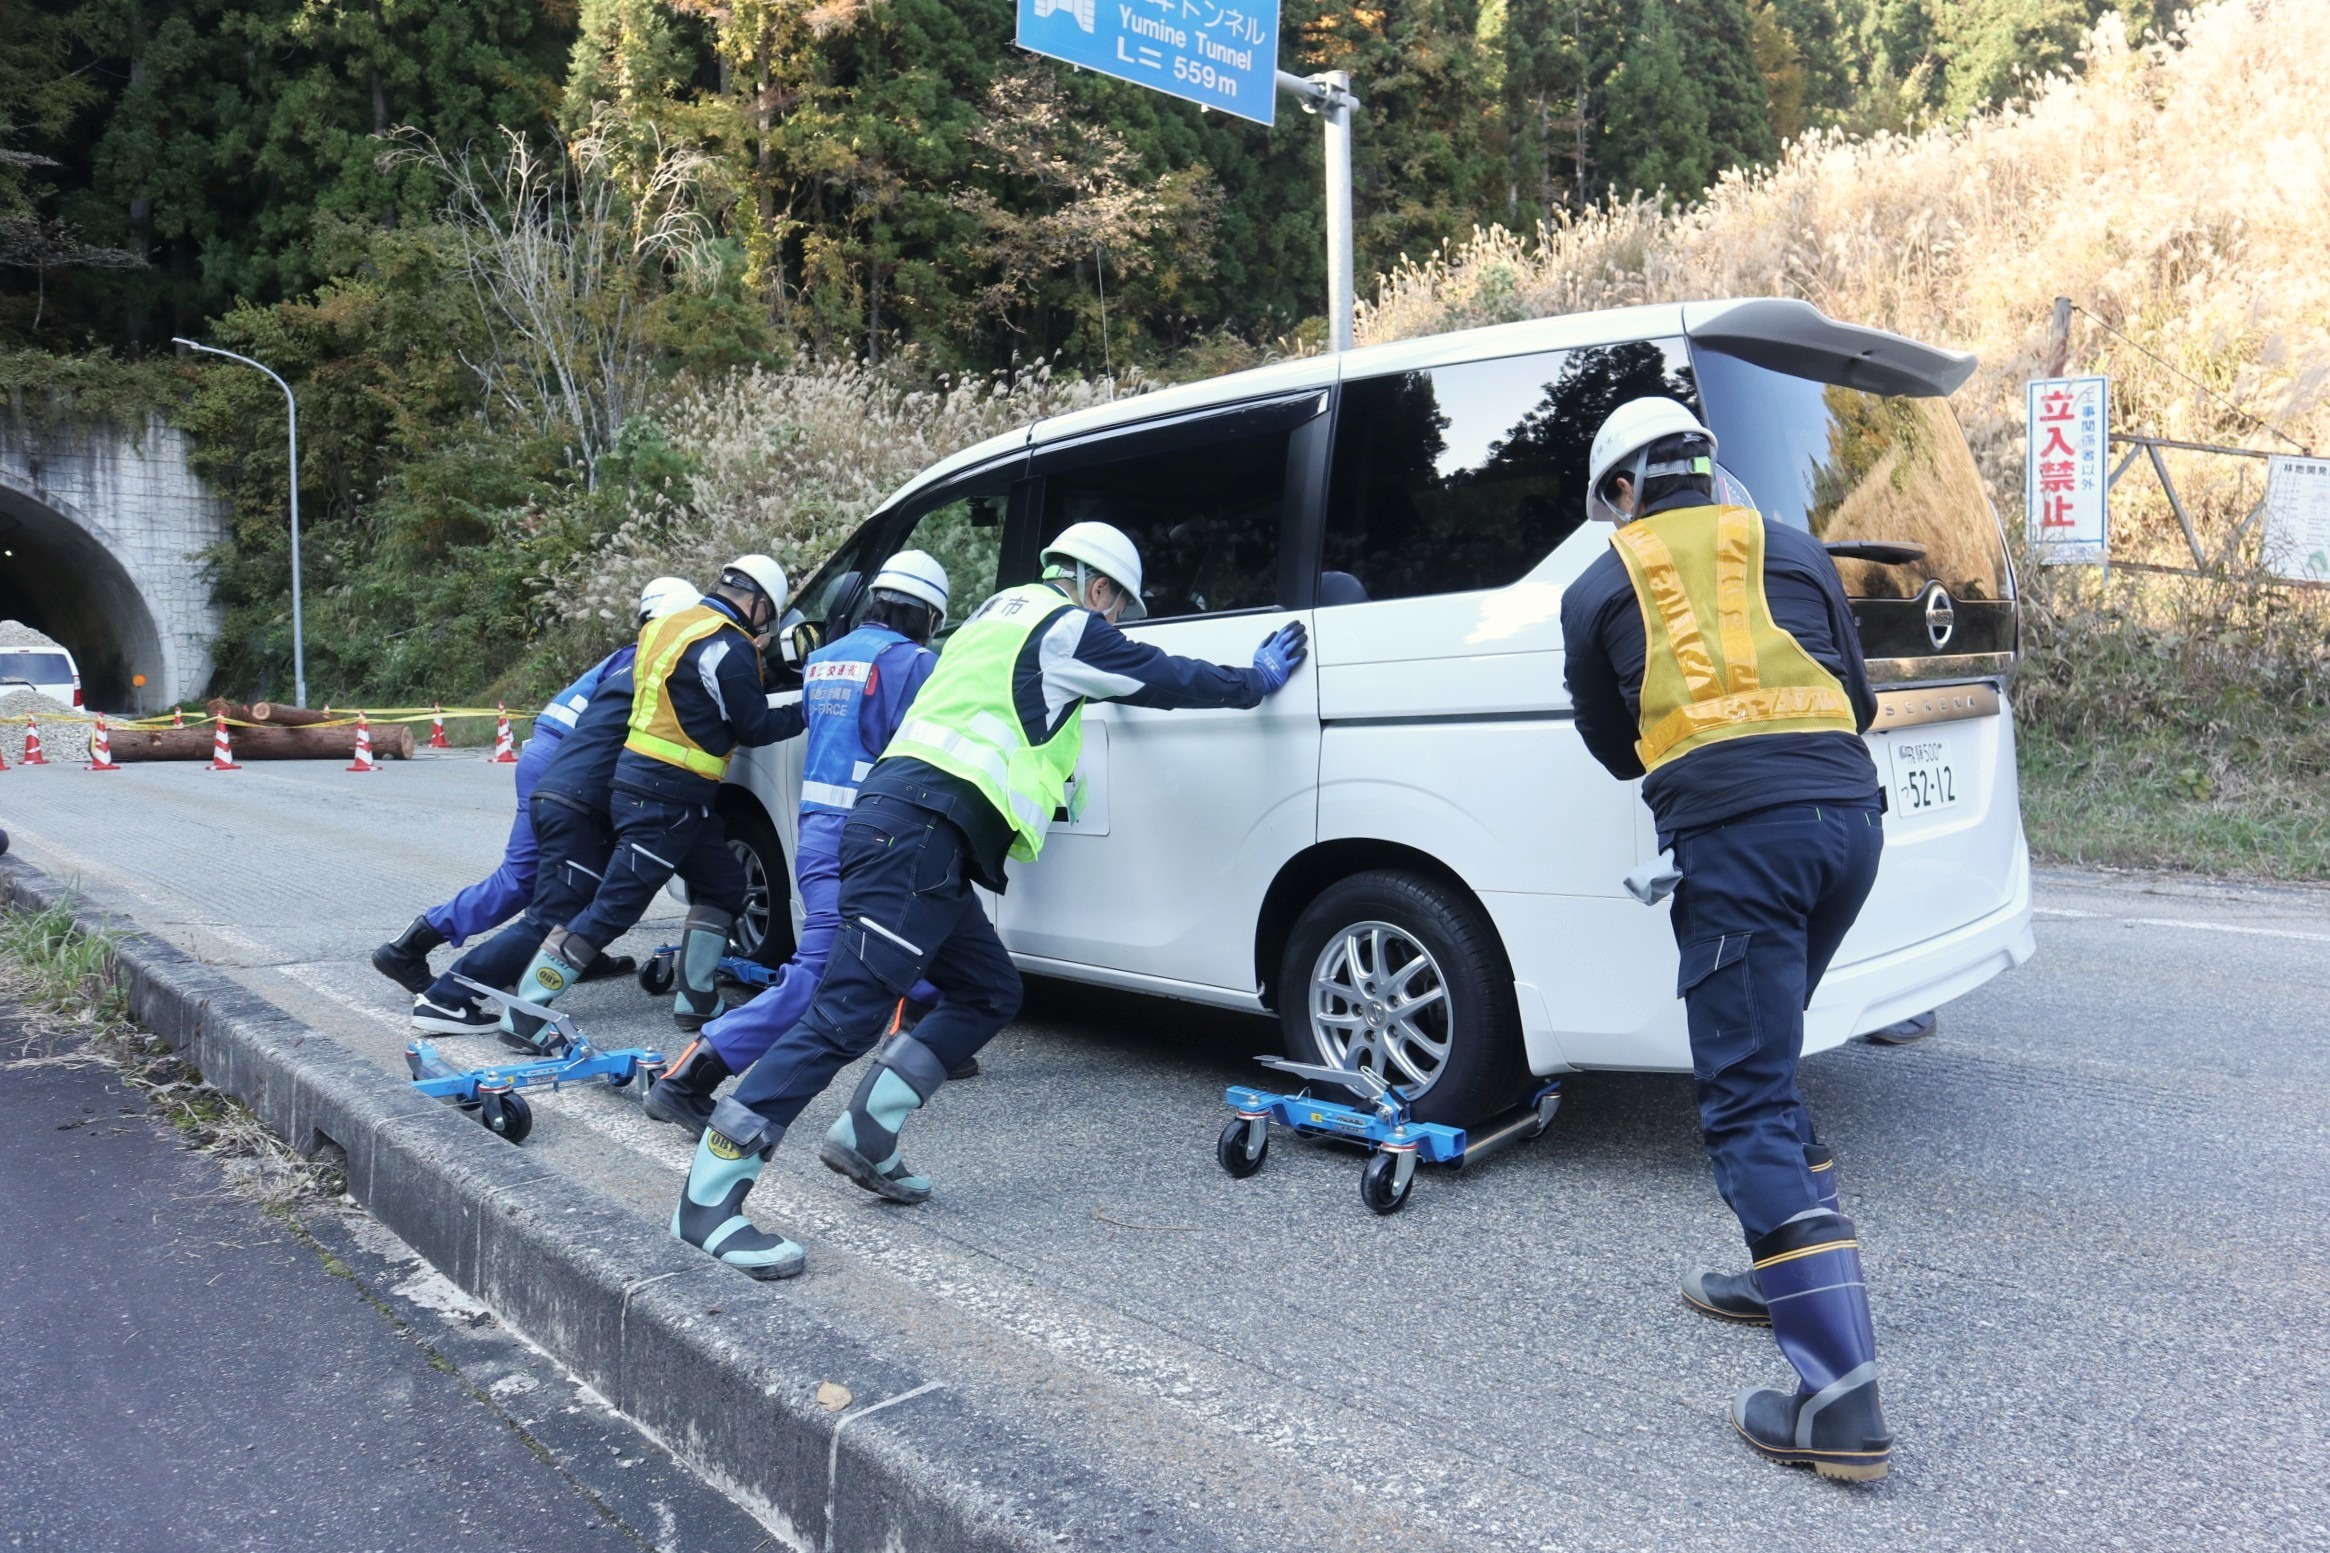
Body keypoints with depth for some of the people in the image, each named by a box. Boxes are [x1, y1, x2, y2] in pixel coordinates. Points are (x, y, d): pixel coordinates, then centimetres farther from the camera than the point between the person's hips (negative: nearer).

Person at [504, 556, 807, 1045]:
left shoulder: (669, 626, 12)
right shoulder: (728, 647, -14)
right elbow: (756, 728, -8)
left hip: (660, 789, 10)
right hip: (665, 795, -10)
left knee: (723, 884, 16)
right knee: (615, 905, -5)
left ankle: (695, 1000, 19)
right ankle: (525, 1010, 0)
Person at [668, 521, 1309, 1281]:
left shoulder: (1006, 616, 28)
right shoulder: (1066, 626, 2)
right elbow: (1166, 678, 8)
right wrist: (1259, 679, 21)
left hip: (925, 843, 10)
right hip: (918, 829, -10)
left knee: (989, 993, 16)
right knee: (849, 1012, -14)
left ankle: (864, 1137, 15)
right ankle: (708, 1197, -14)